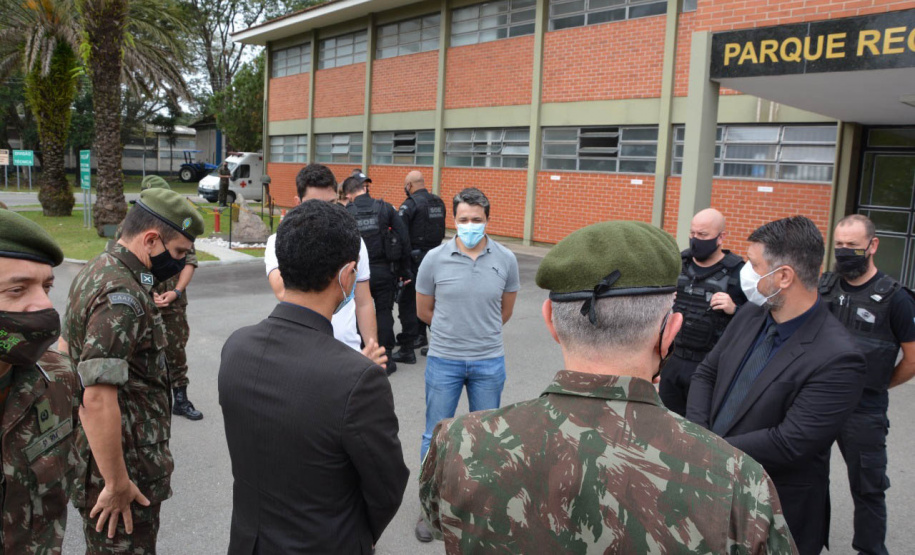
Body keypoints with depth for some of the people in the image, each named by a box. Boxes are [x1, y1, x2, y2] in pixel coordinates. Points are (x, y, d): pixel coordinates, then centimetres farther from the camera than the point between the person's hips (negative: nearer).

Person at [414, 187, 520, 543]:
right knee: (435, 436, 9)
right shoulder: (435, 259, -8)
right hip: (444, 361, -1)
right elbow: (424, 311, 5)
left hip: (489, 362, 1)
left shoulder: (505, 260, -5)